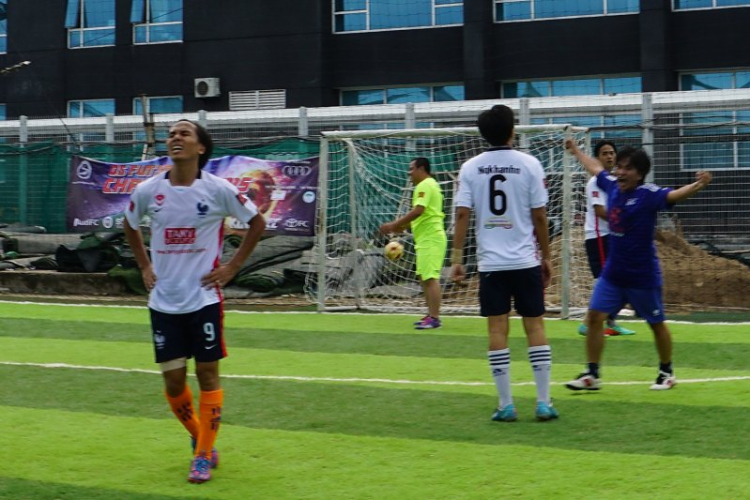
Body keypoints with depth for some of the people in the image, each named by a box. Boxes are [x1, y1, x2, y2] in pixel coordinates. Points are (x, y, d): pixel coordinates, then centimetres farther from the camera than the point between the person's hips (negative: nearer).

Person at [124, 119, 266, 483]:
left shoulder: (217, 189, -9)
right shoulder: (148, 191, -1)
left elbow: (257, 222, 3)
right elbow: (130, 226, 19)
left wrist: (233, 266, -3)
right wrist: (144, 266, 10)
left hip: (204, 299, -3)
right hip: (164, 301, 3)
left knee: (207, 374, 0)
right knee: (173, 379, 5)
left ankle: (203, 456, 11)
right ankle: (200, 439, 29)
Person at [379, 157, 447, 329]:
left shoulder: (425, 185, -12)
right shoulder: (429, 185, 20)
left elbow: (418, 211, -23)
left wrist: (395, 225, -19)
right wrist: (401, 226, 17)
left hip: (430, 239, -11)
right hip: (426, 239, 11)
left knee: (430, 278, -12)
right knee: (424, 278, 13)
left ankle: (434, 318, -14)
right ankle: (431, 315, 17)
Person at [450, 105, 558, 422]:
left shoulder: (471, 168, 2)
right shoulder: (529, 164, -2)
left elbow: (462, 214, -3)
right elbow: (539, 216, -2)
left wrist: (456, 258, 2)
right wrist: (546, 257, 8)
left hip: (490, 262, 1)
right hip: (526, 261, -1)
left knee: (497, 330, 3)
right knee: (535, 327, 5)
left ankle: (506, 405, 4)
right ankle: (543, 403, 4)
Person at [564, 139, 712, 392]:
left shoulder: (648, 194, -18)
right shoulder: (612, 185, 0)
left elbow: (674, 194, -36)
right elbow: (595, 168, 20)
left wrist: (697, 185, -56)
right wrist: (575, 150, 35)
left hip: (643, 275, -6)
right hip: (612, 273, 6)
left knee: (656, 324, 10)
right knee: (594, 317, 0)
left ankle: (667, 373, 29)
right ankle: (592, 375, 10)